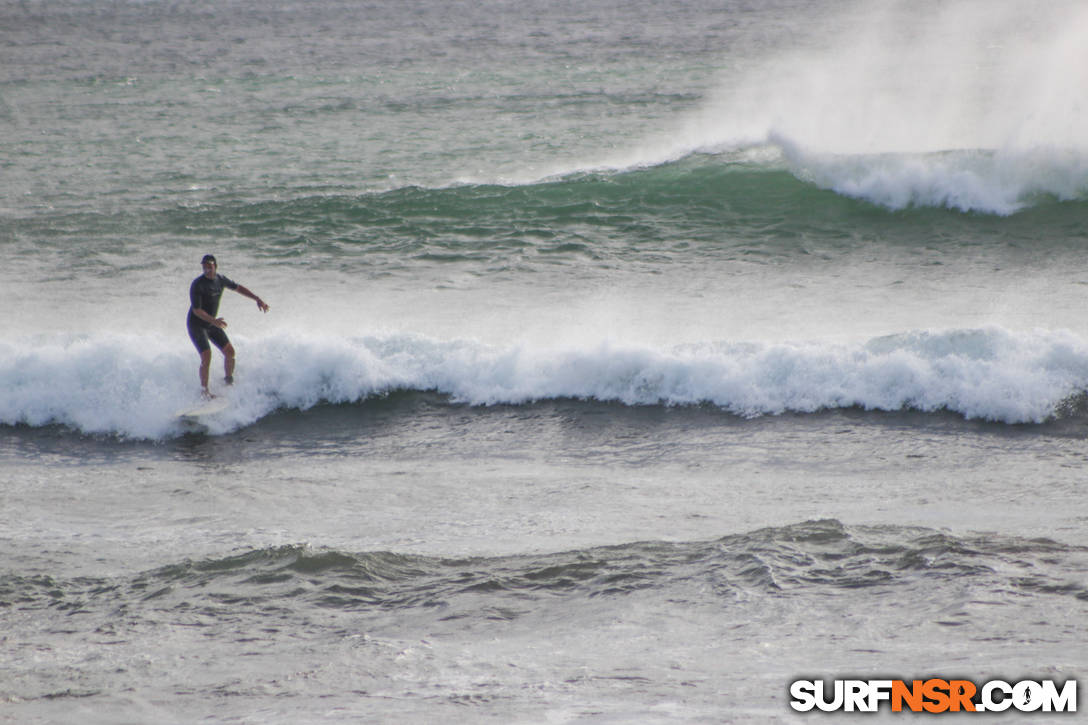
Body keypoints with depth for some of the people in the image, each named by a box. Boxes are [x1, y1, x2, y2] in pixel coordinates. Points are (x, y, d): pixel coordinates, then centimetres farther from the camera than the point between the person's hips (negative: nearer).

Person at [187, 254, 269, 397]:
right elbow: (196, 310, -25)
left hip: (212, 324, 7)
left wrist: (257, 299, 7)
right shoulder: (197, 284, -22)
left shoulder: (220, 279, -1)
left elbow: (238, 288, 15)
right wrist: (213, 321, -40)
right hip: (196, 325, -7)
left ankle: (229, 381, 22)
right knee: (206, 356, -19)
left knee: (229, 352, 0)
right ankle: (205, 391, -7)